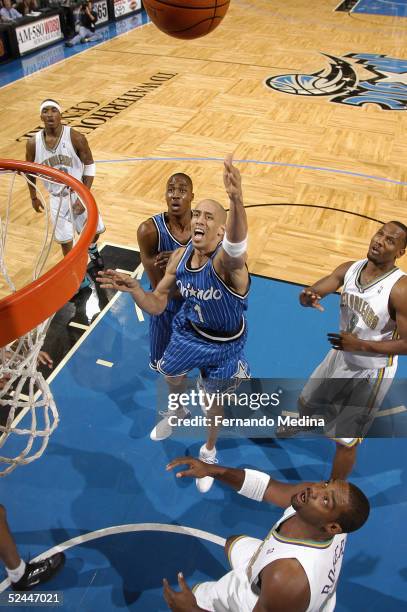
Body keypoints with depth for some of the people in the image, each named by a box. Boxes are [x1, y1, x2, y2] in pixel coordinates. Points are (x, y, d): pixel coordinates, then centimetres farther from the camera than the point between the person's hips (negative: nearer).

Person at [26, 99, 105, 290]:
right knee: (65, 240, 5)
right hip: (57, 198, 1)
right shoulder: (33, 143, -10)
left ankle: (92, 249, 51)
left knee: (94, 230, 14)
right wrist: (33, 197, 12)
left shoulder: (76, 138, -17)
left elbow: (89, 167, -10)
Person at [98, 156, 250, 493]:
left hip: (224, 345, -5)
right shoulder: (179, 257, -16)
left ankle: (209, 452, 50)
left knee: (214, 402, 15)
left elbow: (236, 248, -62)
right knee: (170, 376, 29)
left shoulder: (227, 260, -35)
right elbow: (157, 304, -8)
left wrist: (236, 200, -82)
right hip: (188, 332, 5)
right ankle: (176, 412, 67)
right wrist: (134, 289, -31)